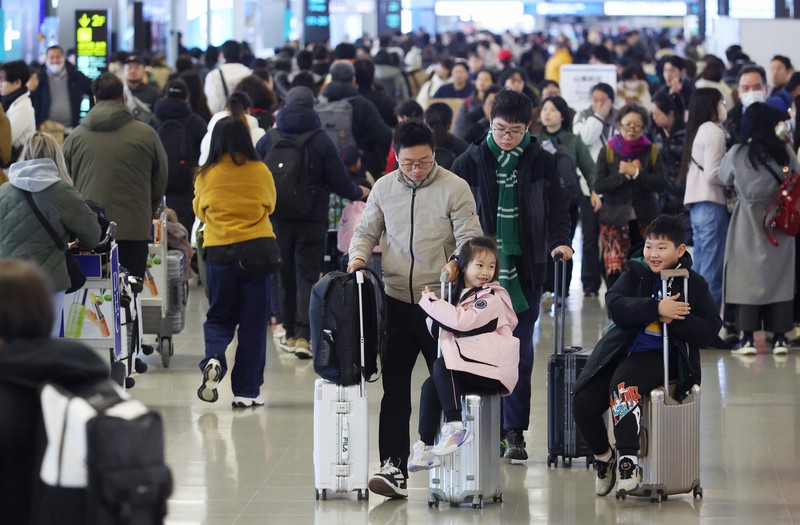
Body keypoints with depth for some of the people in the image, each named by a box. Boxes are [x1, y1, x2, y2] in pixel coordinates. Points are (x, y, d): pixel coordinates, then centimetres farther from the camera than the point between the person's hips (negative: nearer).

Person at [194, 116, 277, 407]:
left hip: (218, 250, 0)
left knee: (219, 315, 15)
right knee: (253, 323, 7)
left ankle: (213, 358, -14)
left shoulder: (206, 175, -4)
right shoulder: (260, 171, -2)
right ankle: (246, 391, 7)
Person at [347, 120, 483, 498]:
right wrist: (359, 256, -4)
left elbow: (469, 238, -6)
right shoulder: (384, 188, 9)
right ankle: (394, 468, -3)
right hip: (396, 301, 3)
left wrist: (457, 265, -25)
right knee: (394, 389, -1)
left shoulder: (455, 188, -3)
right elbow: (366, 231, 17)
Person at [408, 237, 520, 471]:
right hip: (469, 364, 8)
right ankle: (425, 447, -9)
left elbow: (461, 322, -21)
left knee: (441, 366, -24)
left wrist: (429, 302, -10)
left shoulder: (491, 298, -8)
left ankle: (455, 426, -25)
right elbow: (438, 329, 24)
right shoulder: (460, 295, 19)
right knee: (430, 386, -9)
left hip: (493, 369, -8)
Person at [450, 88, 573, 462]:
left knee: (520, 353, 1)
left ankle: (515, 432, 6)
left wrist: (558, 241, -14)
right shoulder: (470, 163, 0)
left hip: (525, 270, 1)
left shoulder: (541, 163, 3)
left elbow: (558, 207, 4)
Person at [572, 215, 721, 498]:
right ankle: (603, 456, 18)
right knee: (583, 402, -12)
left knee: (623, 384, -35)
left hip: (659, 355, -4)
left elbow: (711, 327, -6)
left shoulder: (693, 283, 1)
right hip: (621, 348, 4)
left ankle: (628, 462, -34)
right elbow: (616, 305, -13)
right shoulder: (635, 273, 5)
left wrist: (673, 320, -20)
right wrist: (657, 308, -26)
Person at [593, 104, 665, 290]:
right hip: (615, 219, -1)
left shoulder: (652, 152, 5)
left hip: (644, 219, 1)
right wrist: (623, 175, -13)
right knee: (615, 269, -10)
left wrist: (635, 172, -15)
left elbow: (659, 184, -5)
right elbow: (598, 186, -3)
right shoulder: (608, 152, 4)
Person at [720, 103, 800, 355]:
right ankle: (779, 339, 7)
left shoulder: (737, 154, -8)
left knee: (748, 277, 2)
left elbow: (724, 178, 7)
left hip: (748, 221, -1)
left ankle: (747, 339, -2)